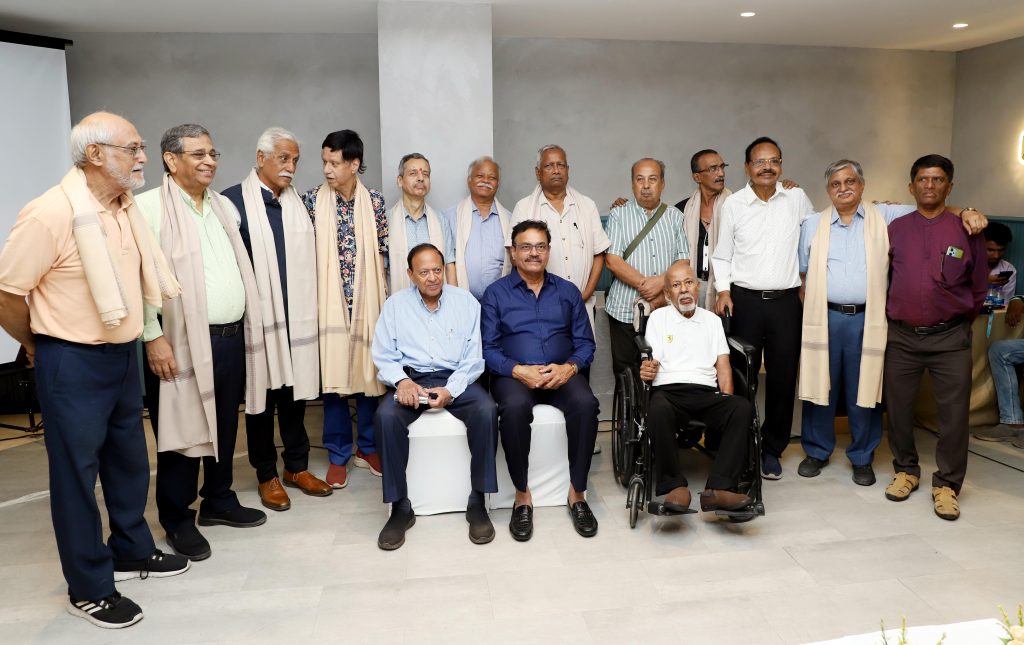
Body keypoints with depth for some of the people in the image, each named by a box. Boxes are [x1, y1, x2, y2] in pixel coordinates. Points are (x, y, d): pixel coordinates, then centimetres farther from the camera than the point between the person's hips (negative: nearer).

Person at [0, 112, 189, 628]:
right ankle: (89, 589, 21)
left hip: (122, 355, 8)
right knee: (77, 474, 6)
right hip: (73, 364, -7)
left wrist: (141, 340, 16)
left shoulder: (126, 206, 3)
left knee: (129, 461, 19)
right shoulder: (50, 215, -21)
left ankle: (131, 551, 39)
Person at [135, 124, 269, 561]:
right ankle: (178, 520, 19)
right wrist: (153, 337, -16)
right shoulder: (150, 207, -8)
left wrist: (247, 328, 15)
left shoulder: (225, 206, 14)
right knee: (183, 431, 4)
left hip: (233, 338, 7)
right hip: (183, 343, -6)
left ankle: (219, 501, 32)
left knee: (225, 427, 15)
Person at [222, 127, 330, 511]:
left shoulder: (298, 203, 9)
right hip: (257, 317, -4)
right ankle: (266, 474, 22)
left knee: (295, 392, 12)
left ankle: (297, 466, 27)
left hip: (296, 317, 4)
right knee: (261, 396, 8)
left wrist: (307, 308, 8)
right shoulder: (234, 201, -7)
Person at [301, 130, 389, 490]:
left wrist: (384, 297, 3)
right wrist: (311, 301, -1)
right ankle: (338, 455, 16)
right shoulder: (313, 201, 1)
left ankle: (368, 447, 24)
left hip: (368, 301, 1)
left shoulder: (375, 202, 2)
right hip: (330, 302, -1)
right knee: (333, 374, 3)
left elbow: (384, 252, 5)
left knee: (370, 372, 7)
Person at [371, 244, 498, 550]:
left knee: (486, 411, -30)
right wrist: (401, 381, -16)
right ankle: (400, 508, -18)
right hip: (411, 378, 1)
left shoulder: (466, 301, 6)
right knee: (386, 416, -31)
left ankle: (477, 503, -17)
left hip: (456, 379, 0)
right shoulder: (395, 304, 9)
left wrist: (451, 390, -14)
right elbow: (383, 355, 5)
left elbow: (473, 357, 1)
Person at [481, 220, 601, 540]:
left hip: (562, 374, 2)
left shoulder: (568, 292, 15)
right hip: (514, 374, -2)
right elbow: (488, 348, -1)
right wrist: (519, 371, -17)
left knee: (586, 403, -30)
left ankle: (577, 493, -16)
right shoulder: (495, 293, 8)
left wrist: (569, 367, -12)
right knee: (515, 407, -35)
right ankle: (522, 495, -17)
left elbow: (584, 343, 9)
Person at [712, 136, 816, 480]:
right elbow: (722, 254, 5)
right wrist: (723, 290, -4)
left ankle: (772, 448, 20)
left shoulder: (797, 199, 5)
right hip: (745, 299, -1)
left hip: (786, 300, 2)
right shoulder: (733, 204, 2)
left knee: (783, 377, 5)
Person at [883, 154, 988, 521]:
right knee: (898, 407, 8)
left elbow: (979, 285, 10)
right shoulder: (895, 229, 6)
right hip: (901, 335, 2)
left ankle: (946, 484, 13)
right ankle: (905, 470, 26)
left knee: (954, 412, -1)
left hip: (949, 338, -1)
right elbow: (883, 277, 13)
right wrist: (892, 312, 9)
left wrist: (961, 321, 12)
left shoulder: (966, 230, 2)